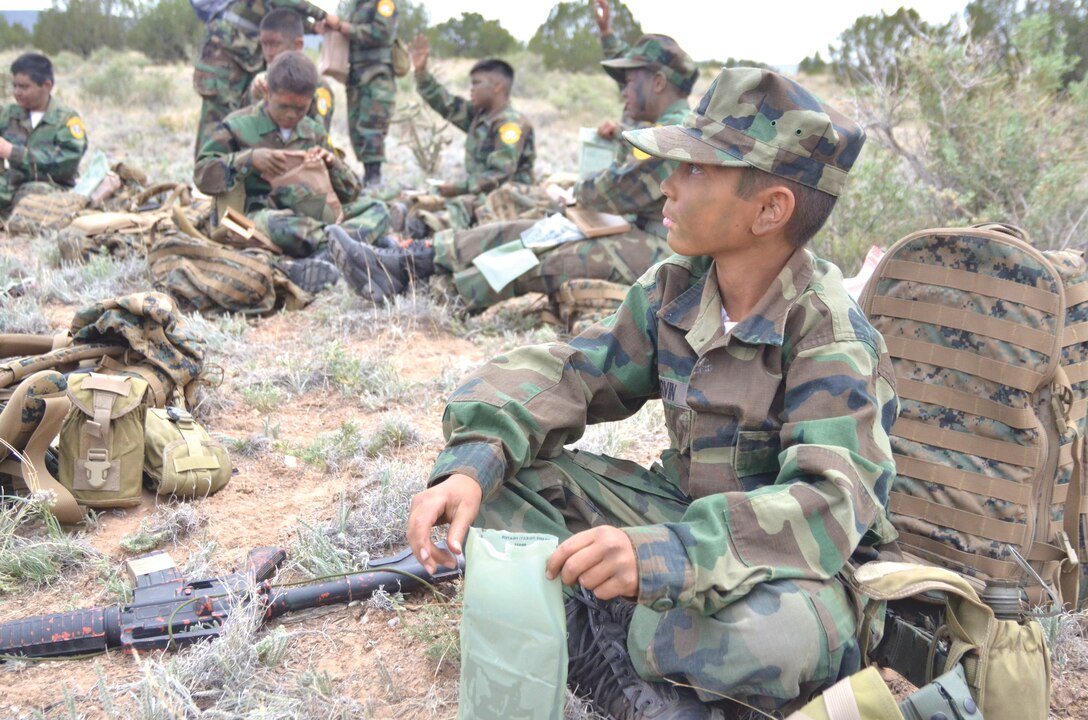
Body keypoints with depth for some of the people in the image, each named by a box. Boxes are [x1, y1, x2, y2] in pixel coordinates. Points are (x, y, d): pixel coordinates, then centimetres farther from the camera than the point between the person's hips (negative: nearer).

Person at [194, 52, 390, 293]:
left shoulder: (313, 132, 17)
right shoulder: (238, 126, 4)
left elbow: (350, 192, 16)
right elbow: (202, 175, -4)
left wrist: (332, 163, -6)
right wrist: (250, 159, -16)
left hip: (312, 215, 5)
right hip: (260, 215, -5)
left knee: (376, 209, -13)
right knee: (277, 224, -43)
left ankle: (325, 254, -39)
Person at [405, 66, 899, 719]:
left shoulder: (831, 335, -22)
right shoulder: (674, 289, -3)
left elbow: (830, 501, -33)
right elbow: (570, 373, -4)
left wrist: (666, 550, -50)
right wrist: (472, 463, -24)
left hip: (789, 559, -6)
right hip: (680, 512, 6)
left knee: (777, 636, -42)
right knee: (496, 474, -10)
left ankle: (594, 631, -11)